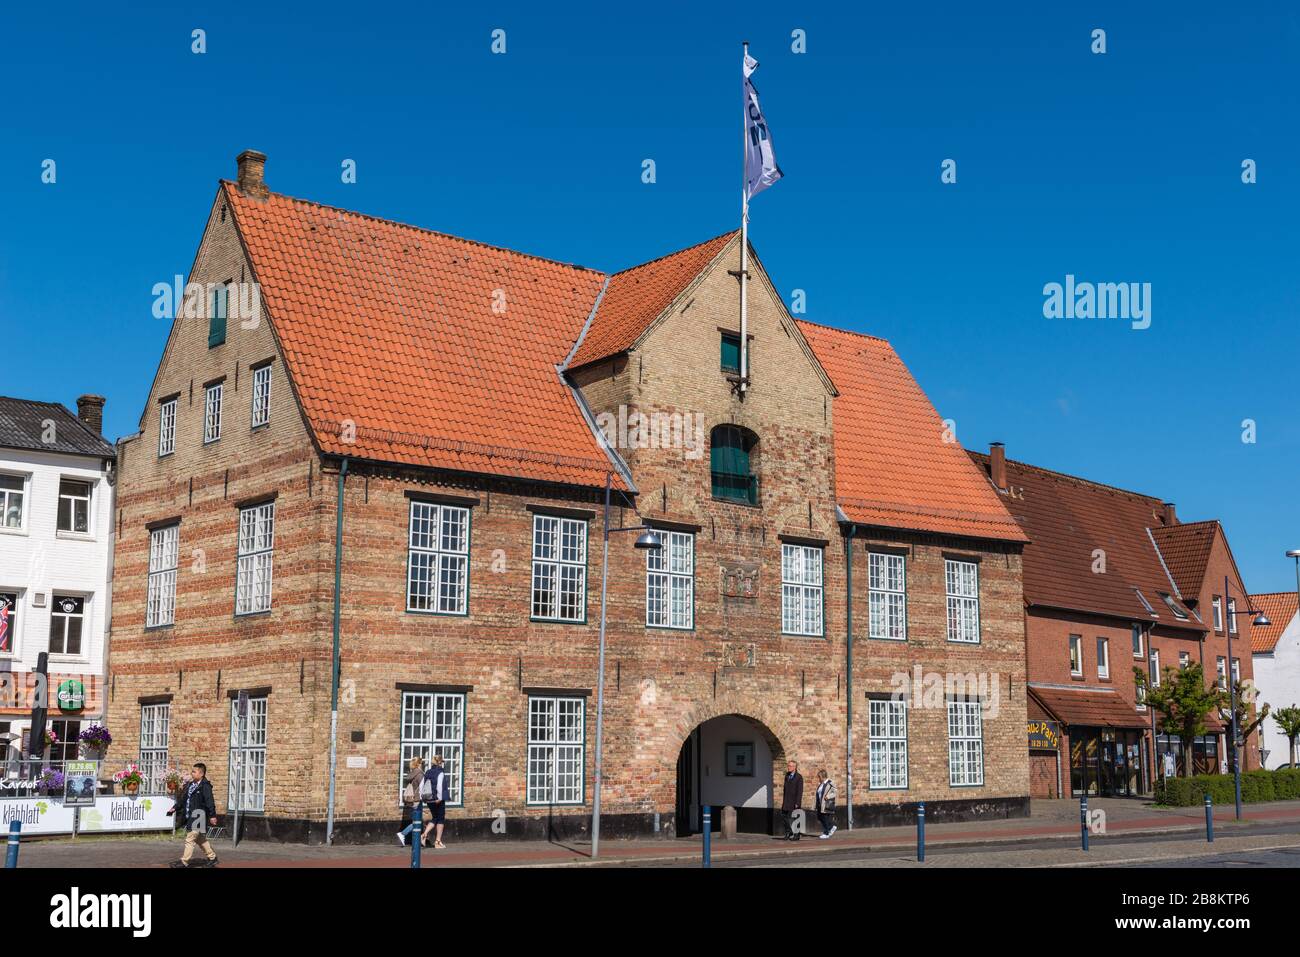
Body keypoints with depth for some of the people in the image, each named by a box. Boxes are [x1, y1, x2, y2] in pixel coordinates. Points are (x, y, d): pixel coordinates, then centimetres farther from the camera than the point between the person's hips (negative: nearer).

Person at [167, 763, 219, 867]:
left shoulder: (205, 786, -14)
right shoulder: (190, 785, 12)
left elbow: (210, 802, -18)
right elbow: (183, 799, 20)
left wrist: (212, 816, -21)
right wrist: (174, 808, 11)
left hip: (198, 816, -9)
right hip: (190, 816, 9)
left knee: (190, 839, -7)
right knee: (201, 839, 18)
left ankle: (184, 861, -2)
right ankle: (212, 857, 29)